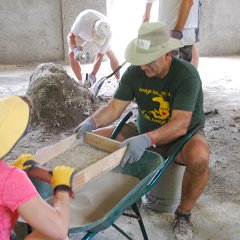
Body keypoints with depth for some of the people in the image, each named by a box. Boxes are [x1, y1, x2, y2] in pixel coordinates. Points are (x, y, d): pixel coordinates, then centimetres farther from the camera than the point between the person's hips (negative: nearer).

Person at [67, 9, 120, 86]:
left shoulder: (107, 33, -40)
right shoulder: (84, 18, -47)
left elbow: (100, 56, -38)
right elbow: (71, 36, -34)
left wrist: (92, 76, -47)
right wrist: (76, 49, -55)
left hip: (99, 31, 1)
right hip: (80, 32, 0)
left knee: (111, 55, -1)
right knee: (71, 55, -18)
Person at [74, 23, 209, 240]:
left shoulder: (187, 75, -25)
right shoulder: (134, 72, -11)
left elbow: (180, 125, -34)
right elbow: (115, 107, -11)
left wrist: (146, 140, -49)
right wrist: (92, 121, -31)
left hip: (182, 136, -4)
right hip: (144, 131, 5)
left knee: (199, 156, -39)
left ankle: (184, 214, -10)